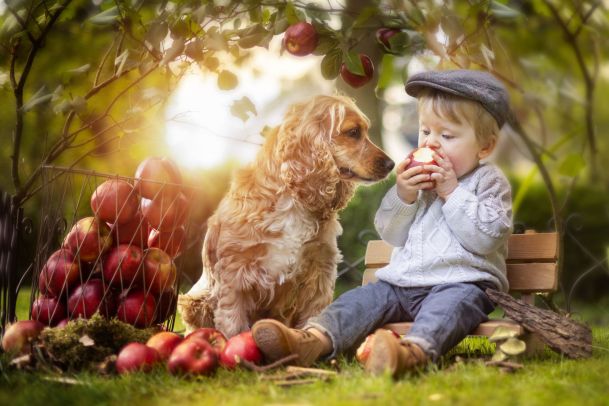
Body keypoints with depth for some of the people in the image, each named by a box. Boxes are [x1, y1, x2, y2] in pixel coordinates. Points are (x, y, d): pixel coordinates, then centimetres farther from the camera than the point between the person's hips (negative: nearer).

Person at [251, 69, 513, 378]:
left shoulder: (489, 182, 5)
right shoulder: (416, 179, 19)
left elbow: (486, 236, -11)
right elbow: (391, 234, 11)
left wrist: (452, 192, -11)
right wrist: (403, 196, -7)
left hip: (461, 283, -6)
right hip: (403, 281, 6)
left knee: (453, 302, -37)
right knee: (365, 299, -16)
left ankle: (414, 351, -66)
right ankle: (315, 340, -40)